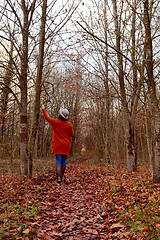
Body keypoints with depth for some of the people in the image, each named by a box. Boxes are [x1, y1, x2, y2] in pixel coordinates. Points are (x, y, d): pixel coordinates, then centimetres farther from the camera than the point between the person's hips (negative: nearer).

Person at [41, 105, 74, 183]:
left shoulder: (55, 122, -6)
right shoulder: (69, 124, -2)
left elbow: (47, 117, 8)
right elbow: (72, 134, 5)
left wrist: (43, 109, 22)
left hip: (58, 145, -2)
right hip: (66, 145, 2)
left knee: (58, 160, -5)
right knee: (64, 160, 8)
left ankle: (58, 177, -15)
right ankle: (61, 177, 15)